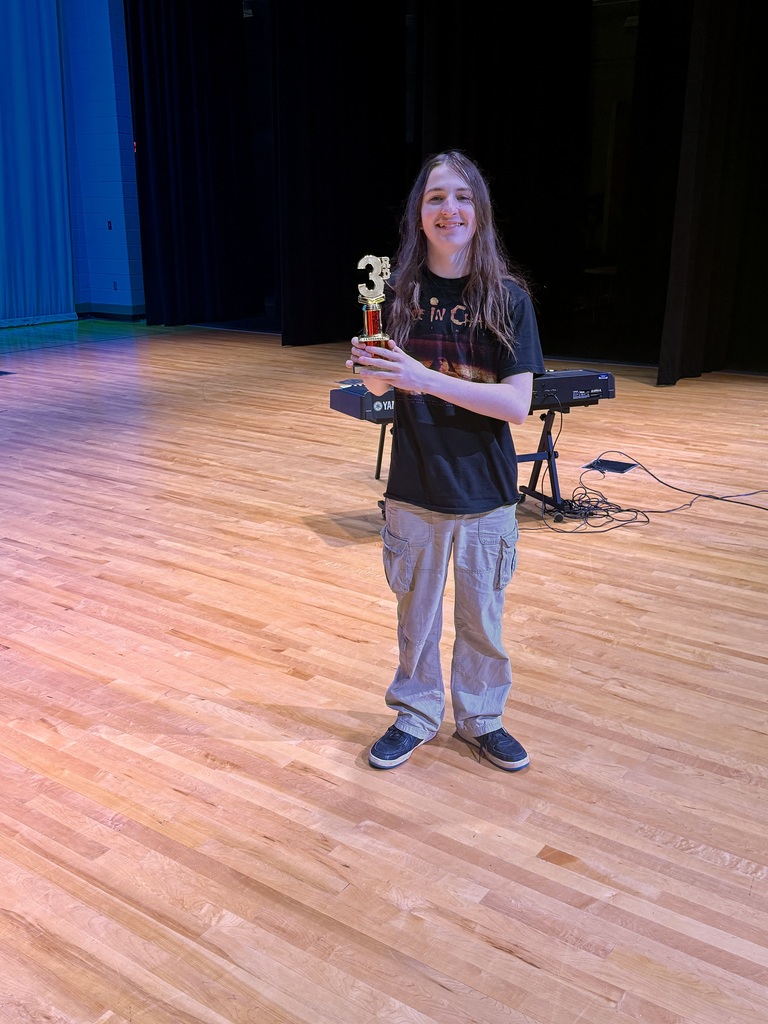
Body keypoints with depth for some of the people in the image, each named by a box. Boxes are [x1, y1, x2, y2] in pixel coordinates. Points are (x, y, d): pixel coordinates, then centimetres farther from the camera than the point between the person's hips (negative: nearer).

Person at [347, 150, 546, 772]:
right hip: (414, 490, 1)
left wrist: (425, 378, -27)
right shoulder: (399, 292, -3)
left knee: (482, 619, 14)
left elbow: (518, 404, -16)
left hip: (486, 493, -1)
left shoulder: (508, 298, -9)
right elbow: (381, 386, 4)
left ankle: (481, 719, 36)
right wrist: (372, 369, -20)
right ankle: (417, 715, 37)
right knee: (417, 613, 15)